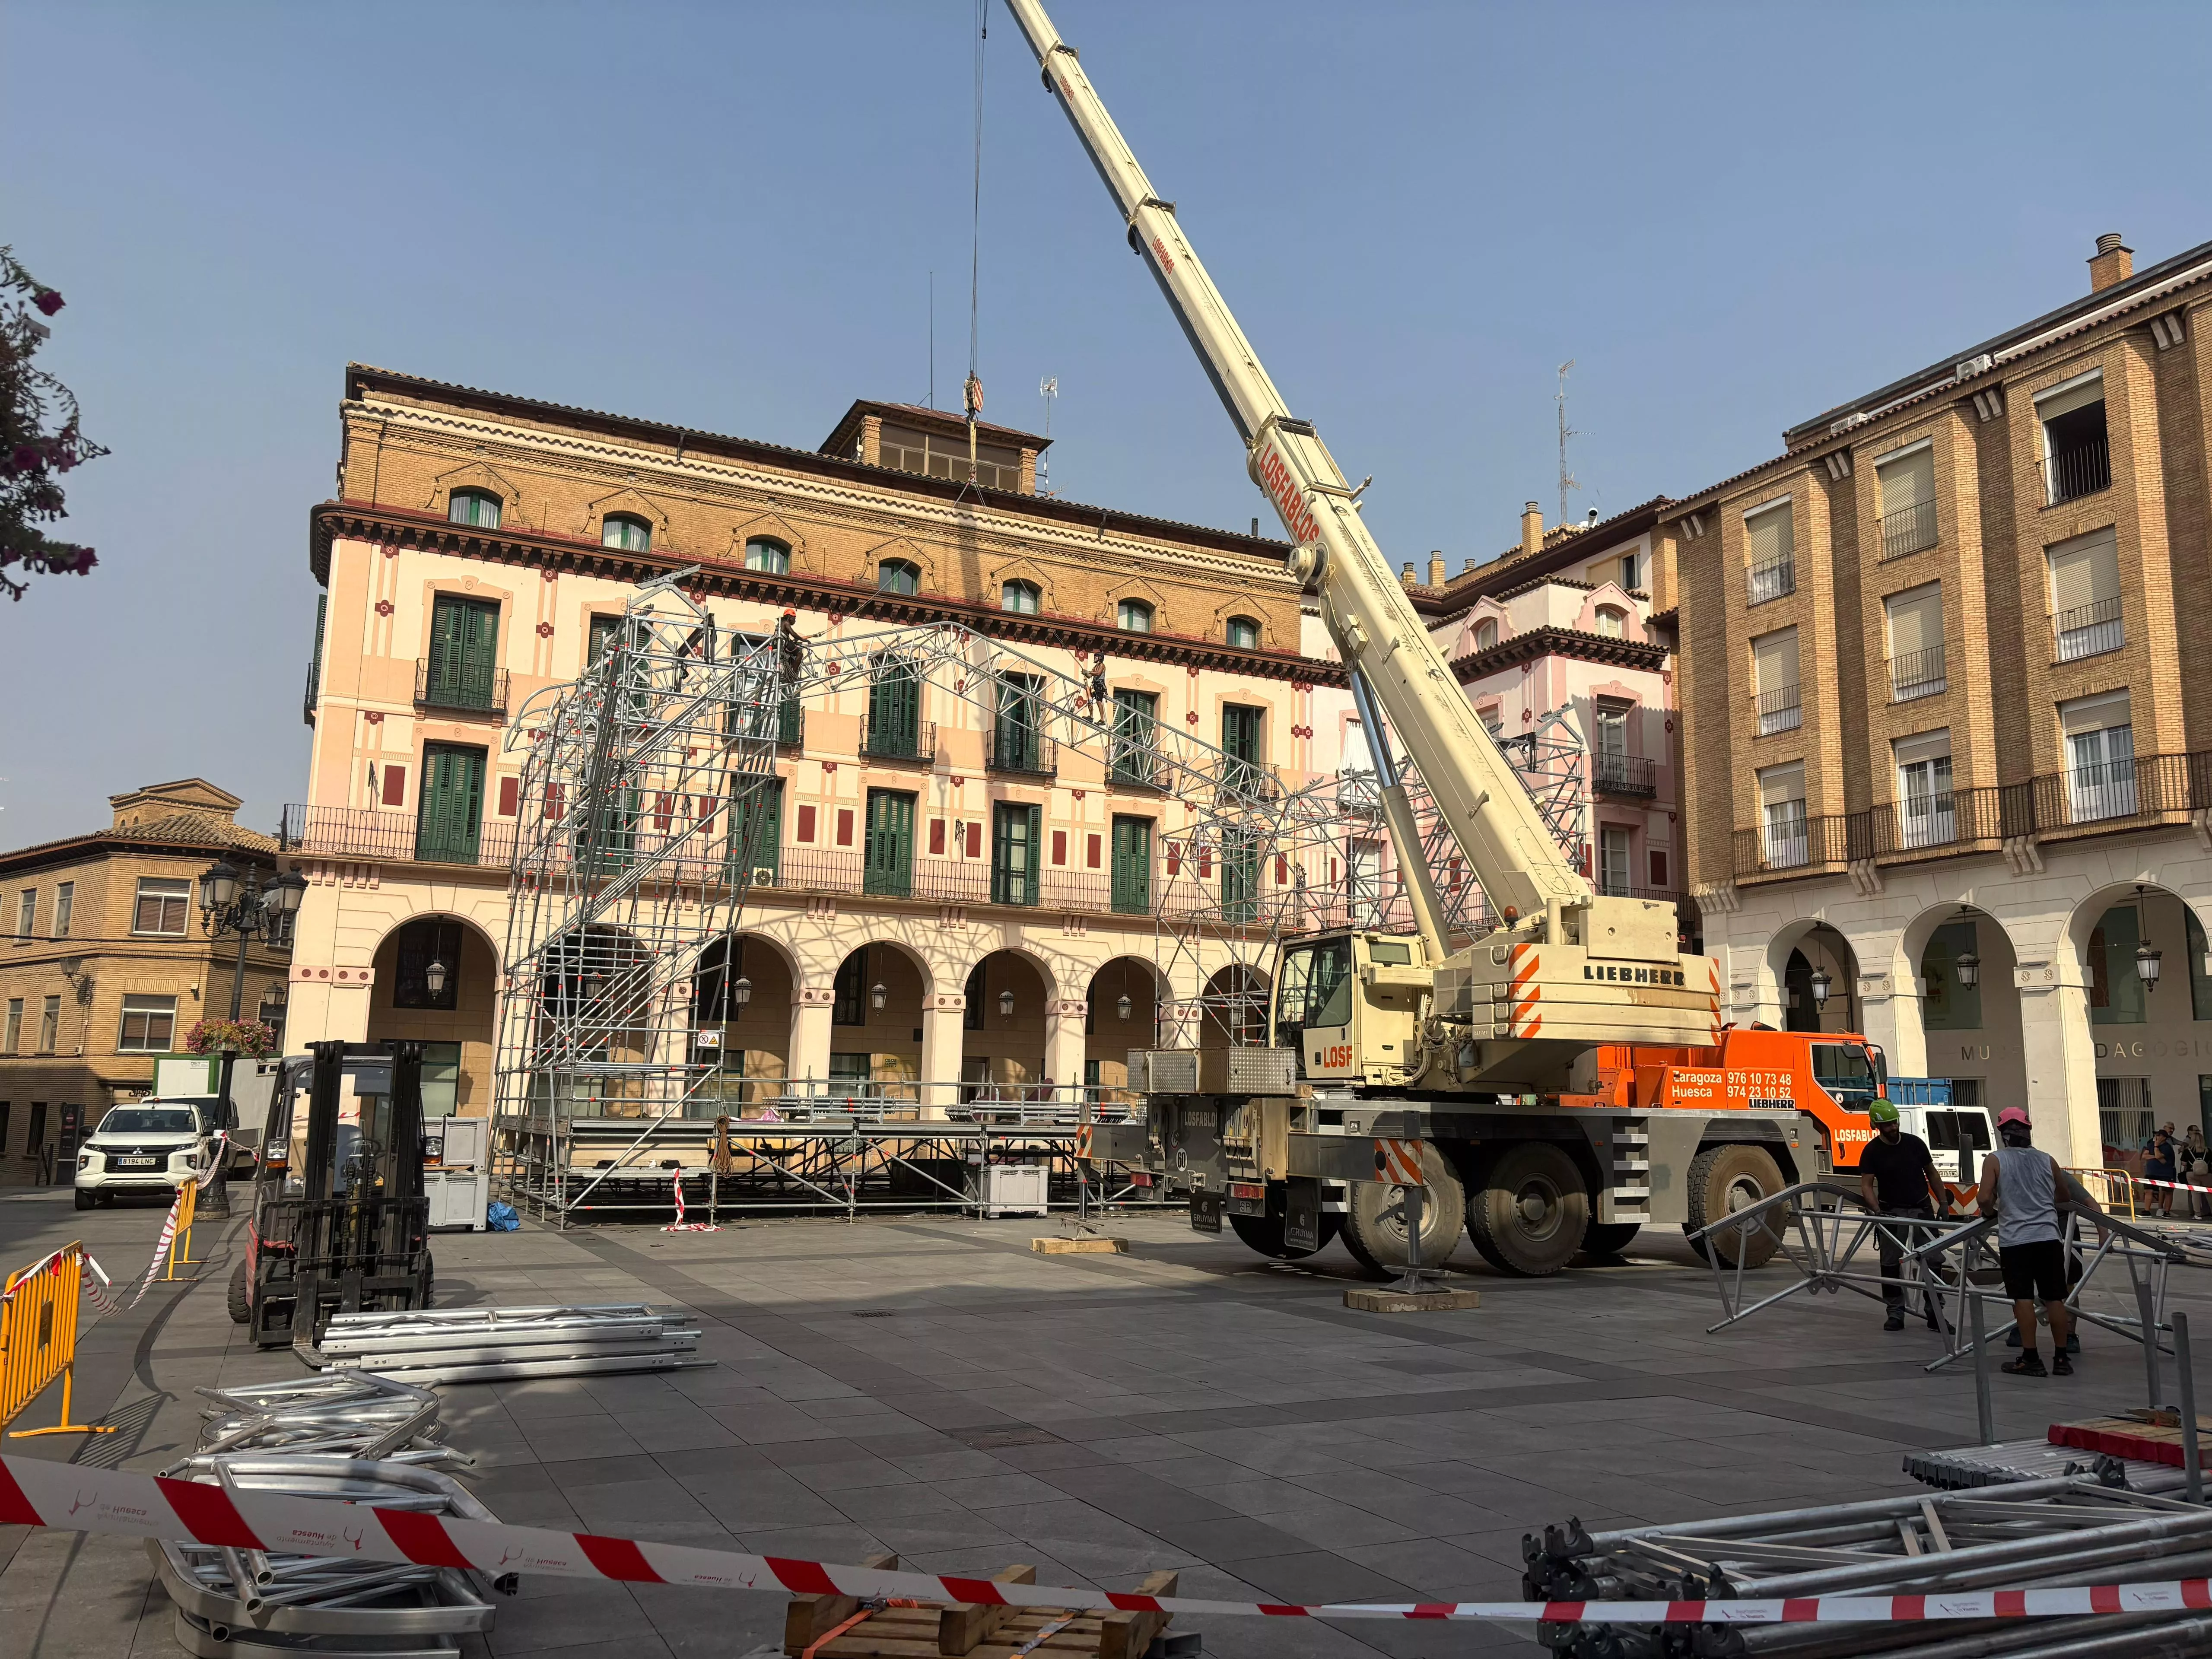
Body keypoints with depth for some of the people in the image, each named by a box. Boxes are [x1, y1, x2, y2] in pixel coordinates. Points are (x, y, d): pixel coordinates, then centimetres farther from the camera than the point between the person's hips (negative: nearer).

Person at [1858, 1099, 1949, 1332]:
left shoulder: (1915, 1143, 1)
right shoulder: (1871, 1151, -6)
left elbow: (1931, 1174, 11)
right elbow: (1866, 1185, -8)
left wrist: (1943, 1202, 5)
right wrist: (1877, 1211, -22)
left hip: (1922, 1209, 2)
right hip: (1892, 1212, -2)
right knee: (1891, 1264, -1)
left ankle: (1935, 1314, 6)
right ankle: (1895, 1314, 7)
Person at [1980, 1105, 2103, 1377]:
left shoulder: (1995, 1160, -3)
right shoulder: (2047, 1161, 9)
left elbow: (1985, 1198, -11)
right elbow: (2067, 1197, 22)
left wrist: (1990, 1212, 9)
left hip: (2015, 1240, -3)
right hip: (2049, 1237, 3)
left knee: (2023, 1298, -2)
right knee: (2055, 1298, 9)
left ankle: (2030, 1359, -1)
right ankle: (2061, 1359, 14)